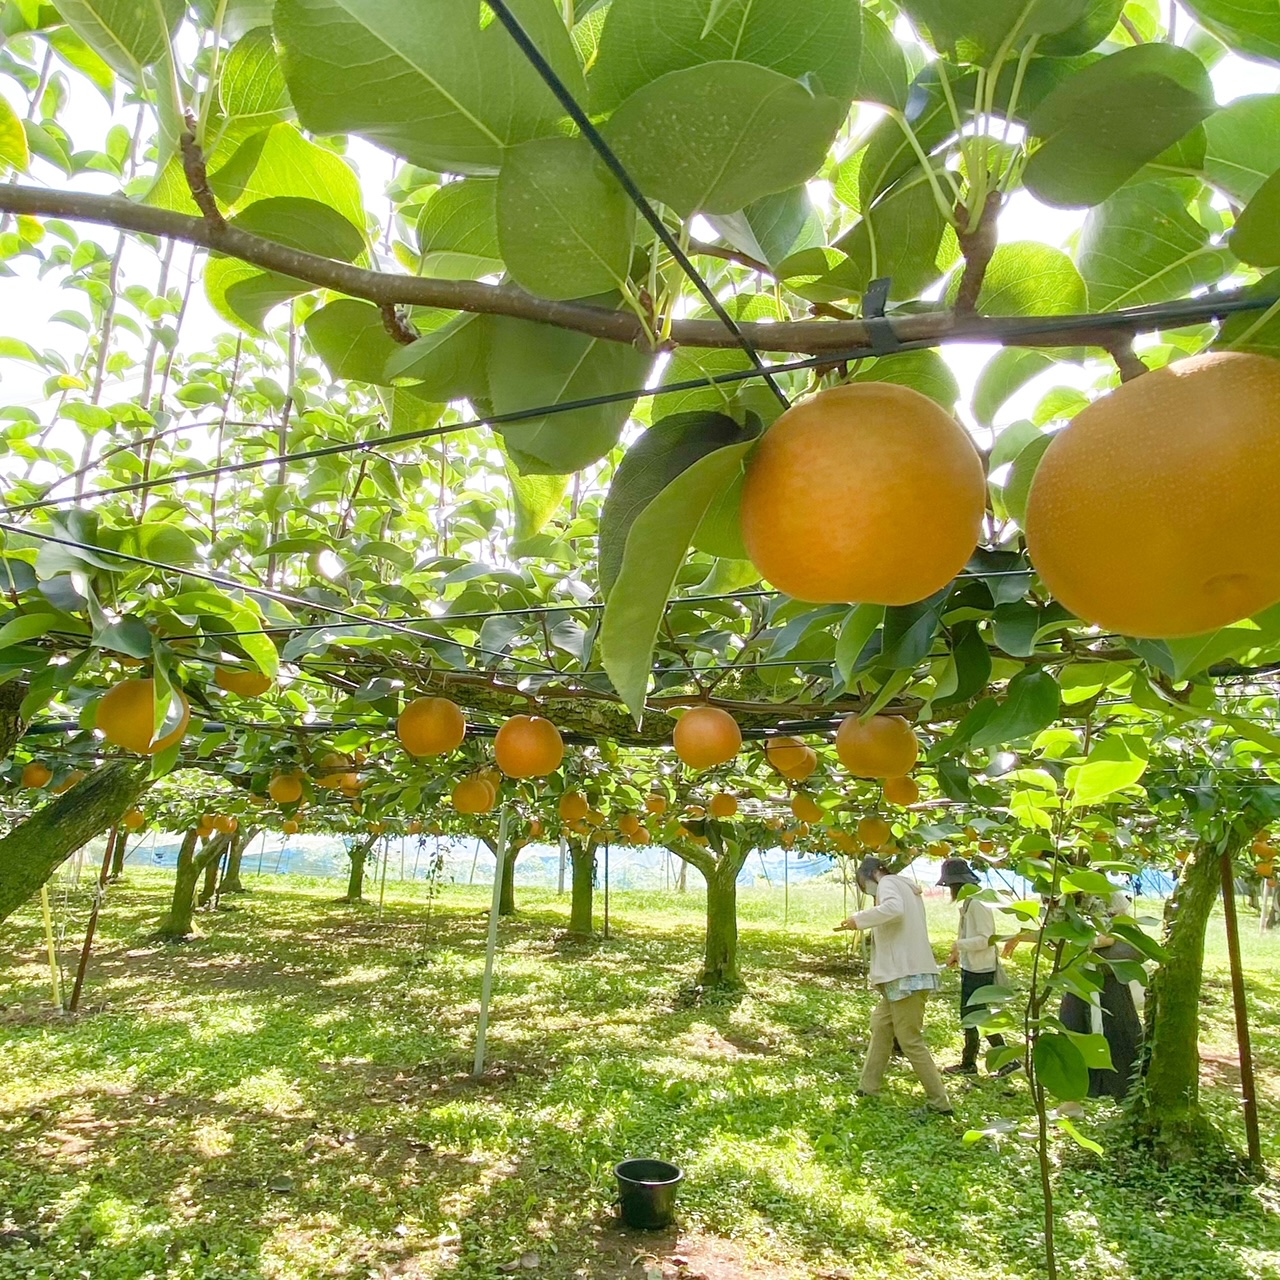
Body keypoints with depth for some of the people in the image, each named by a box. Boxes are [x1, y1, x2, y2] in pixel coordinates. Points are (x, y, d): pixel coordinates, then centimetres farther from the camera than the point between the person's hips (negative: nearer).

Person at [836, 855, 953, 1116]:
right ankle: (868, 1087, 24)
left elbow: (894, 908, -31)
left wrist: (859, 919, -24)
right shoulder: (908, 888, 21)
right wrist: (866, 925, 14)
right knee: (881, 1025, 17)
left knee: (911, 1041, -3)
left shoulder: (888, 883, -9)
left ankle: (940, 1103, 4)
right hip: (909, 972, 10)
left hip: (906, 976, -10)